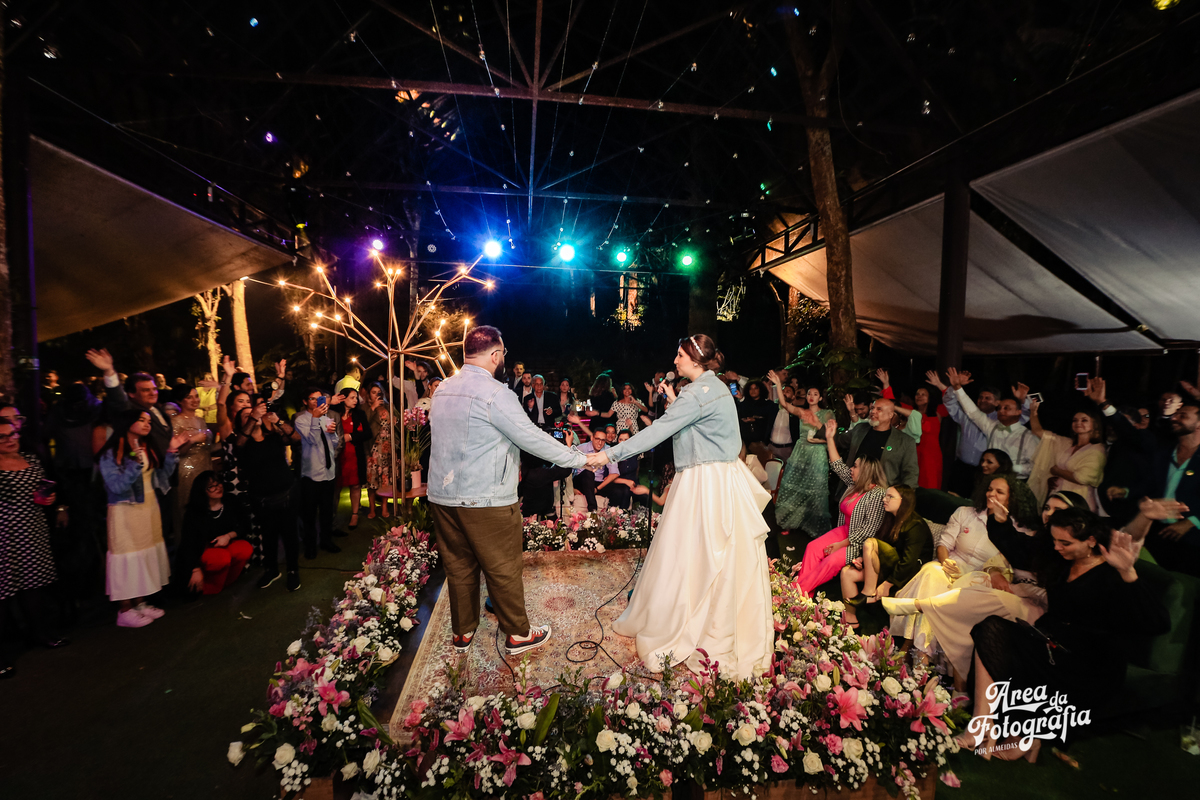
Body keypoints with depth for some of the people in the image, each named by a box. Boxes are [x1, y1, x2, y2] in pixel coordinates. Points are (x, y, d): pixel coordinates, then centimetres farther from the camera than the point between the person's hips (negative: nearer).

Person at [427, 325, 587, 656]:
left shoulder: (443, 388, 8)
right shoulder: (495, 393, -17)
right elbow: (533, 439, -17)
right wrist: (578, 458, -6)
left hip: (442, 495, 7)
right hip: (485, 501, -7)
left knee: (459, 567, 18)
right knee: (503, 568, 8)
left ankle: (463, 633, 32)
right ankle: (518, 634, 22)